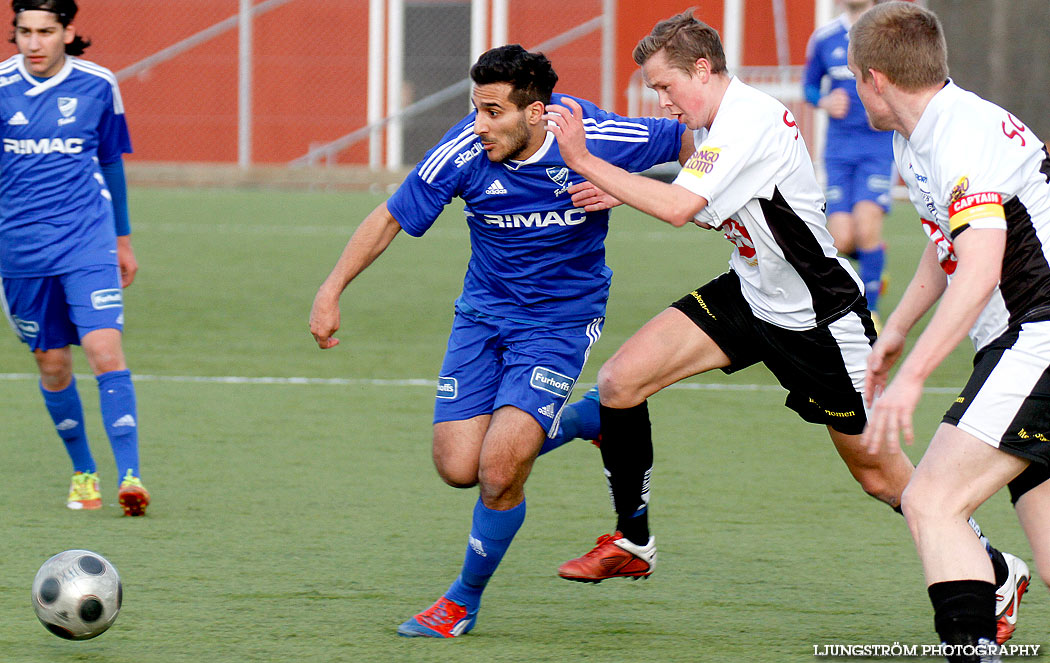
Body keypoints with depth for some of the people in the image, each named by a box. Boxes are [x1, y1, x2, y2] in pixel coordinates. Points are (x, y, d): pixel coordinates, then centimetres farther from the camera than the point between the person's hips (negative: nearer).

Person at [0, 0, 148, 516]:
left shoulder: (97, 86, 2)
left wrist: (122, 240, 20)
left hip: (87, 241, -1)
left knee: (105, 351, -15)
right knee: (52, 365, 8)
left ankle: (130, 476, -16)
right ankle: (83, 474, 26)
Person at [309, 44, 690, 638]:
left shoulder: (599, 139, -22)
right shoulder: (466, 151, -17)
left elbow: (689, 140, -5)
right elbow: (391, 218, -4)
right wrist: (332, 291, -6)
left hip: (562, 320, -3)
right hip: (484, 314, 3)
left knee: (499, 471, -18)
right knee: (457, 468, -5)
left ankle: (465, 600, 7)